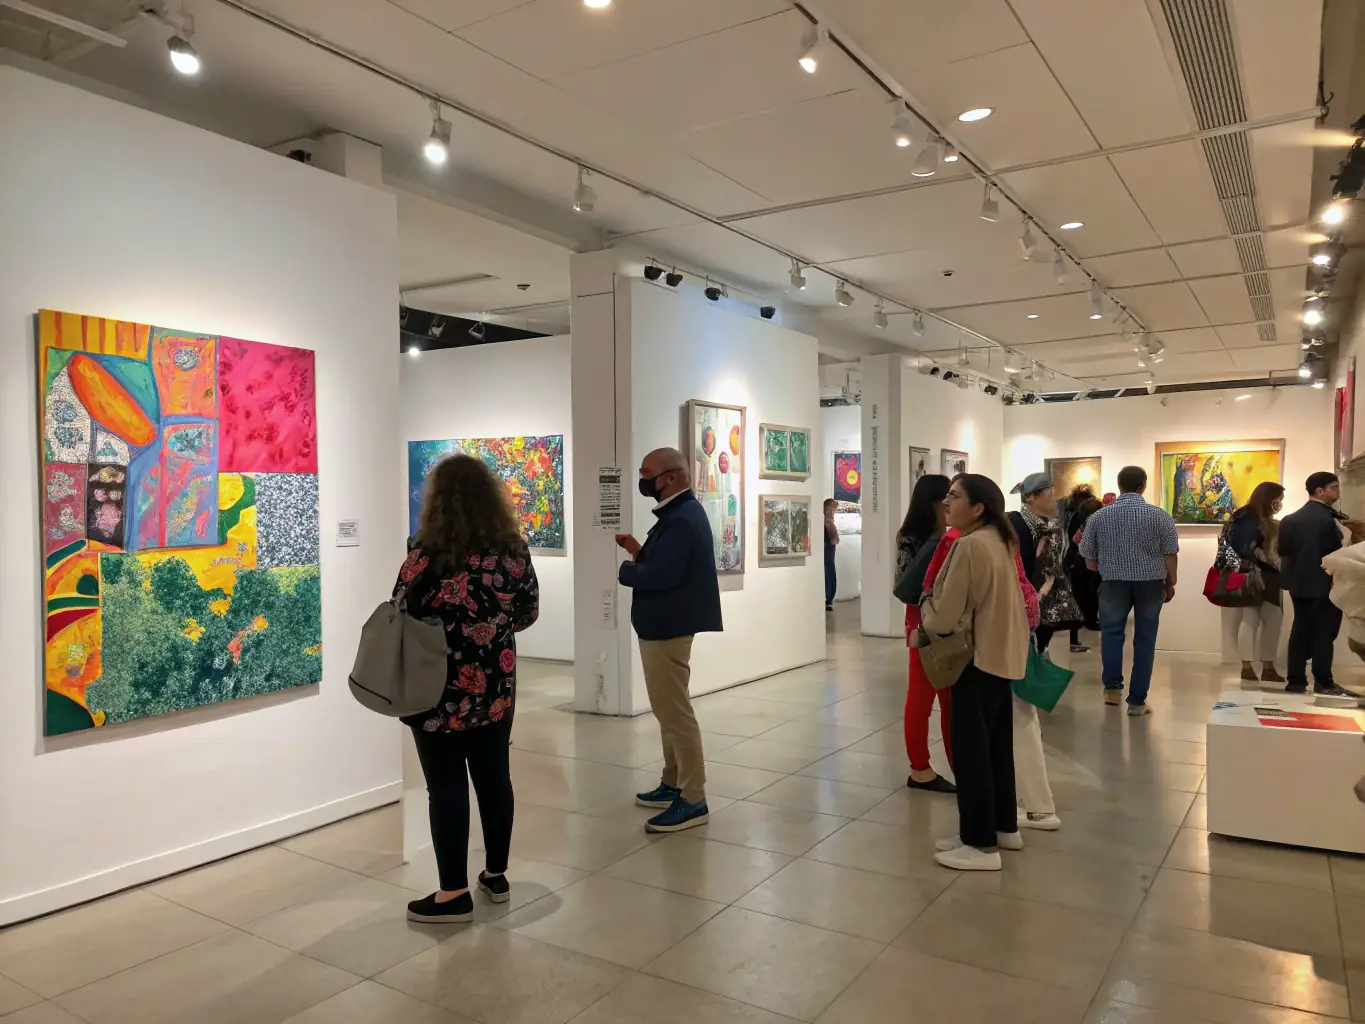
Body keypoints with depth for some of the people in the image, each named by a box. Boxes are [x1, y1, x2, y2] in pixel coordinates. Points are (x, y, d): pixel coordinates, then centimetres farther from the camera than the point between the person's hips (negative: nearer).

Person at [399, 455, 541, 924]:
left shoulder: (429, 551, -16)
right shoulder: (513, 547, -1)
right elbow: (528, 613, 7)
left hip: (441, 689, -5)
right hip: (497, 686, 5)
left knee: (447, 786, 5)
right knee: (494, 776, 15)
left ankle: (454, 893, 13)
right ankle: (496, 874, 29)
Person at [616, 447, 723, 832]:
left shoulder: (682, 519, -21)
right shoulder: (682, 511, 14)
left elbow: (662, 575, -29)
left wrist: (622, 569, -14)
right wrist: (640, 552, 2)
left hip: (666, 628, -11)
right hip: (665, 624, 11)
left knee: (675, 713, -5)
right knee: (670, 710, 19)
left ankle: (693, 801, 3)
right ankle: (674, 784, 30)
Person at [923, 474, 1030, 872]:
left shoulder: (969, 546, -22)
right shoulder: (1000, 540, 8)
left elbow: (946, 616, -20)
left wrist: (926, 609, 0)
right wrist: (938, 607, 15)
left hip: (977, 659, -10)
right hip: (1002, 655, 10)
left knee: (970, 749, -1)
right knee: (996, 745, 19)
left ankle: (981, 843, 7)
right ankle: (1004, 826, 31)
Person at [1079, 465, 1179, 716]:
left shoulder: (1099, 516, 0)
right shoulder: (1160, 515, -3)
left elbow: (1088, 557, 5)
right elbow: (1171, 554, -4)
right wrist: (1170, 584, 10)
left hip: (1113, 582, 0)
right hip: (1151, 582, 0)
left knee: (1112, 632, 14)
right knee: (1145, 638, 5)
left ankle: (1113, 687, 4)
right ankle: (1137, 701, 7)